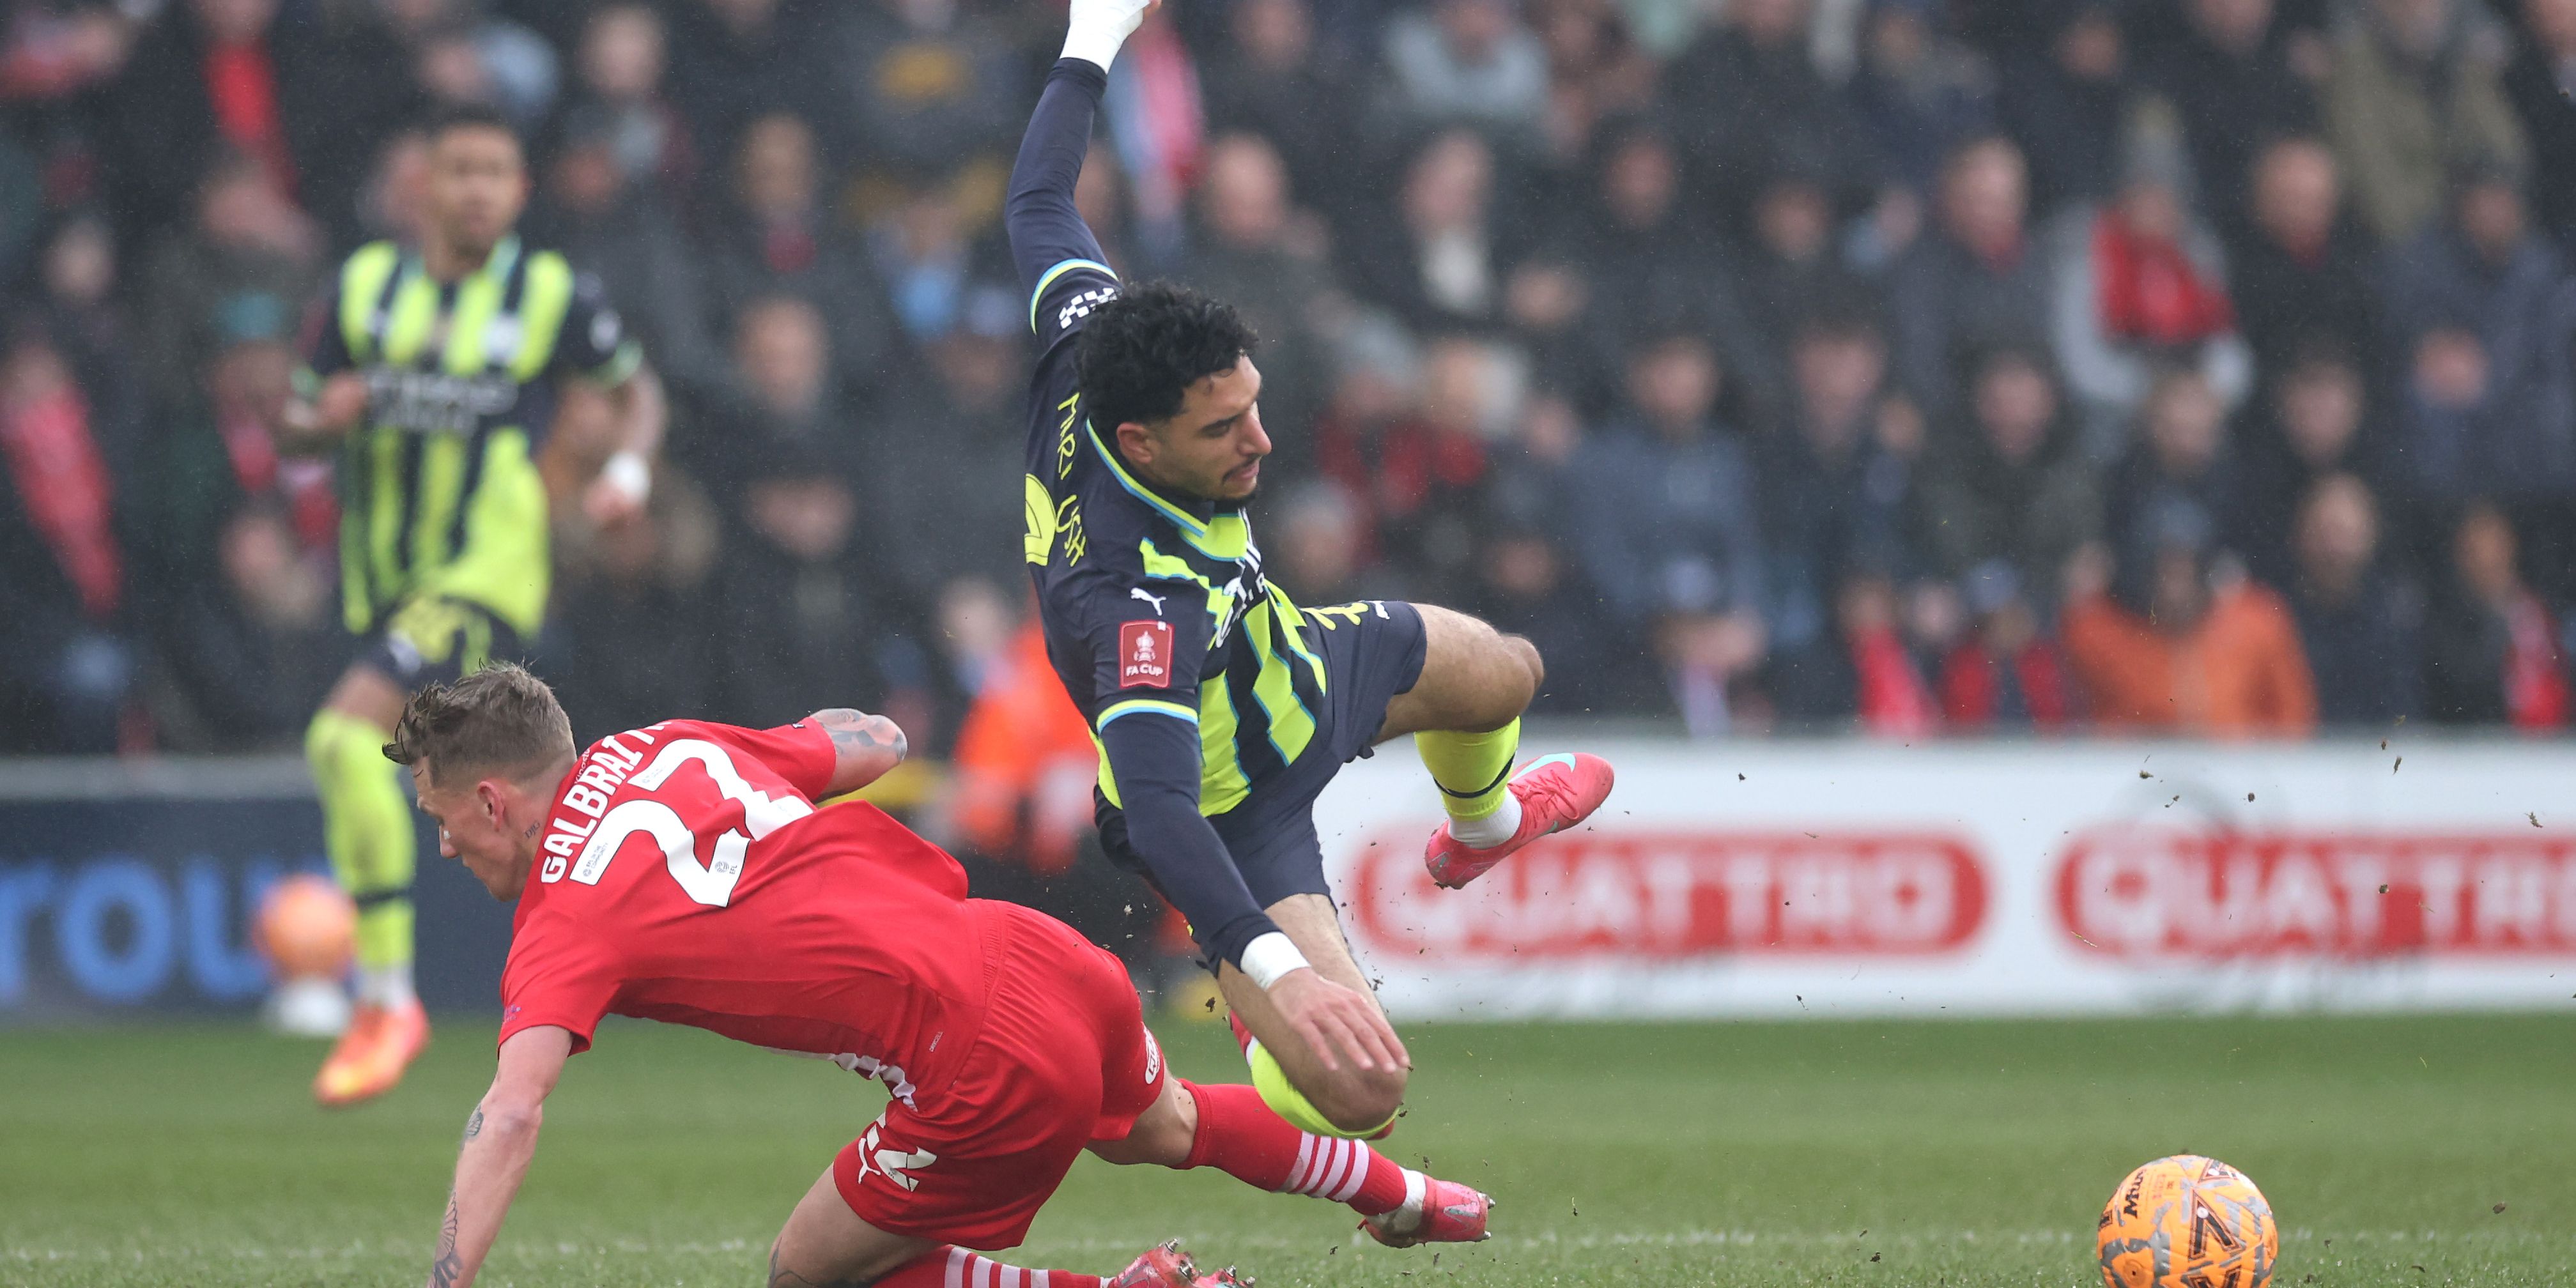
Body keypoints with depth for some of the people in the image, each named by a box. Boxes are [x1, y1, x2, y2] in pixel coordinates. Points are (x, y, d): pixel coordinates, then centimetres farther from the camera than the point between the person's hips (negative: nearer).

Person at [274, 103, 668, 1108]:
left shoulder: (551, 294, -2)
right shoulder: (364, 288, 7)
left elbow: (635, 388, 14)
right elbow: (292, 431, 12)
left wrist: (628, 469, -6)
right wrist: (325, 418, -12)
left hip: (486, 574, -6)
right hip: (383, 579, 6)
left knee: (345, 733, -25)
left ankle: (387, 1001, -21)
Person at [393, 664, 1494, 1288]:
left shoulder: (563, 925, -11)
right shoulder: (670, 748, 9)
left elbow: (512, 1114, -25)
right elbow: (877, 743, 21)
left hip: (988, 1078, -8)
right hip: (1050, 960, 8)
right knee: (1157, 1129, 39)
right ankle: (1405, 1198, 64)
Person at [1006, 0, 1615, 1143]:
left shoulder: (1089, 362, -27)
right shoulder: (1135, 601, -47)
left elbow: (1038, 206, -10)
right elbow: (1156, 814, -52)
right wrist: (1278, 972, -63)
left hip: (1296, 667, 9)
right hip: (1232, 818, -9)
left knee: (1500, 672, 32)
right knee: (1355, 1086, -25)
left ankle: (1480, 824, 68)